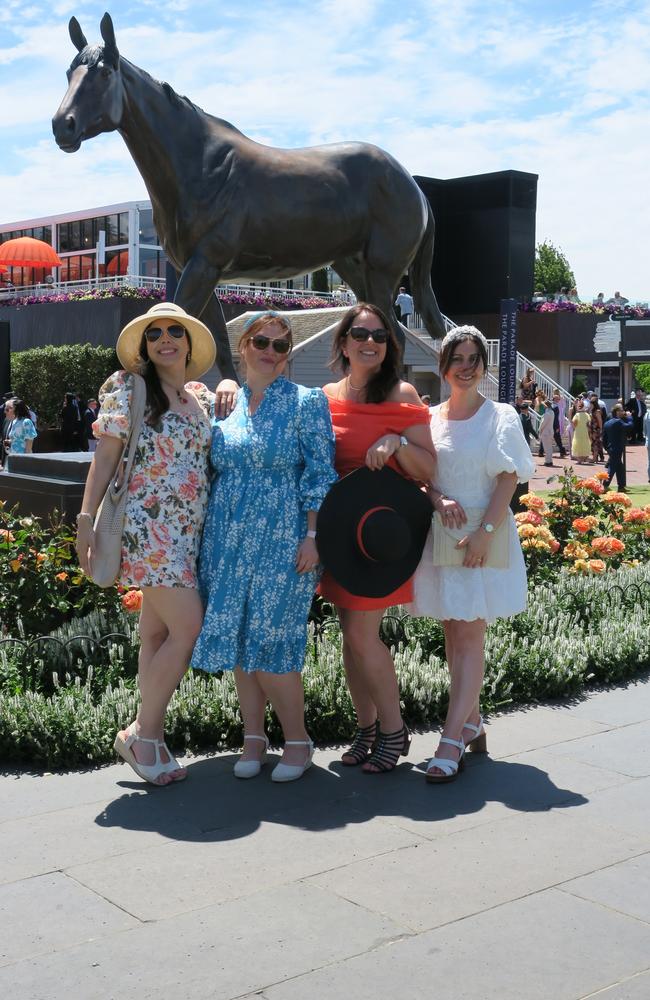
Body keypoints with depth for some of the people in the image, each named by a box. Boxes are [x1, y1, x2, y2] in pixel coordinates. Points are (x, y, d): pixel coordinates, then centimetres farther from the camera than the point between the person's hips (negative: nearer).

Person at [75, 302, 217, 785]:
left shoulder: (203, 397, 13)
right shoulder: (127, 388, -3)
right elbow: (105, 458, -6)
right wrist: (87, 520, -12)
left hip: (190, 528, 6)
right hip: (147, 524, -6)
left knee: (157, 633, 9)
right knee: (188, 625, -13)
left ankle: (147, 736, 16)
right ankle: (143, 734, 0)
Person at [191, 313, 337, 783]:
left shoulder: (306, 402, 0)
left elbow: (320, 475, -5)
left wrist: (313, 536, -12)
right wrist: (206, 539, 11)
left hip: (281, 541, -5)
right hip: (228, 541, 5)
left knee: (271, 643, -6)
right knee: (236, 639, 5)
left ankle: (298, 740, 11)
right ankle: (253, 736, 19)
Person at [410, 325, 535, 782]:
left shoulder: (500, 417, 0)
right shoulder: (429, 418, 10)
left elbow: (508, 480, -7)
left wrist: (485, 531, -18)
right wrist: (439, 500, -10)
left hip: (482, 538, -4)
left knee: (469, 637, -6)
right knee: (453, 635, 10)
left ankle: (452, 742, -8)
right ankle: (472, 724, 24)